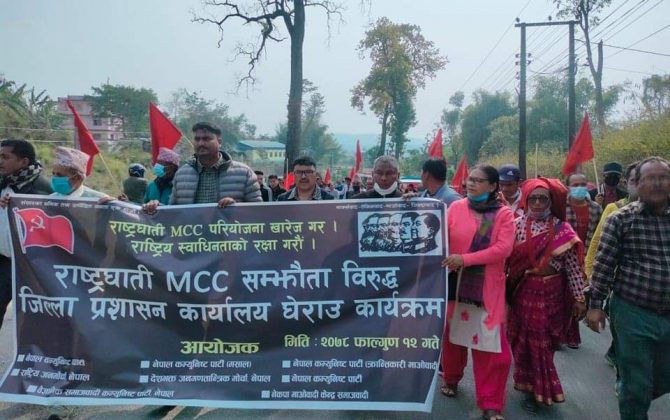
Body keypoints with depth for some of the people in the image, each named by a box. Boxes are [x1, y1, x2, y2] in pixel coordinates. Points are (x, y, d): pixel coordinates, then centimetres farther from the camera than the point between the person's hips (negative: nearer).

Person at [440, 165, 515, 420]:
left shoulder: (504, 214, -3)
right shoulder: (455, 207, 2)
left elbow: (503, 249, -14)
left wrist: (465, 259, -21)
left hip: (488, 286, -1)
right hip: (455, 282, 2)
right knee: (453, 333, 15)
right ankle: (451, 379, 40)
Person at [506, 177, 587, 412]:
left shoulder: (563, 230, -6)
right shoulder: (516, 225, -3)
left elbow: (573, 267, -5)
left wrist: (579, 298, -5)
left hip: (552, 294, -1)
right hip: (523, 292, 1)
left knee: (544, 343, 8)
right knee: (526, 341, 9)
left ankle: (539, 388, 27)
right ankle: (532, 389, 25)